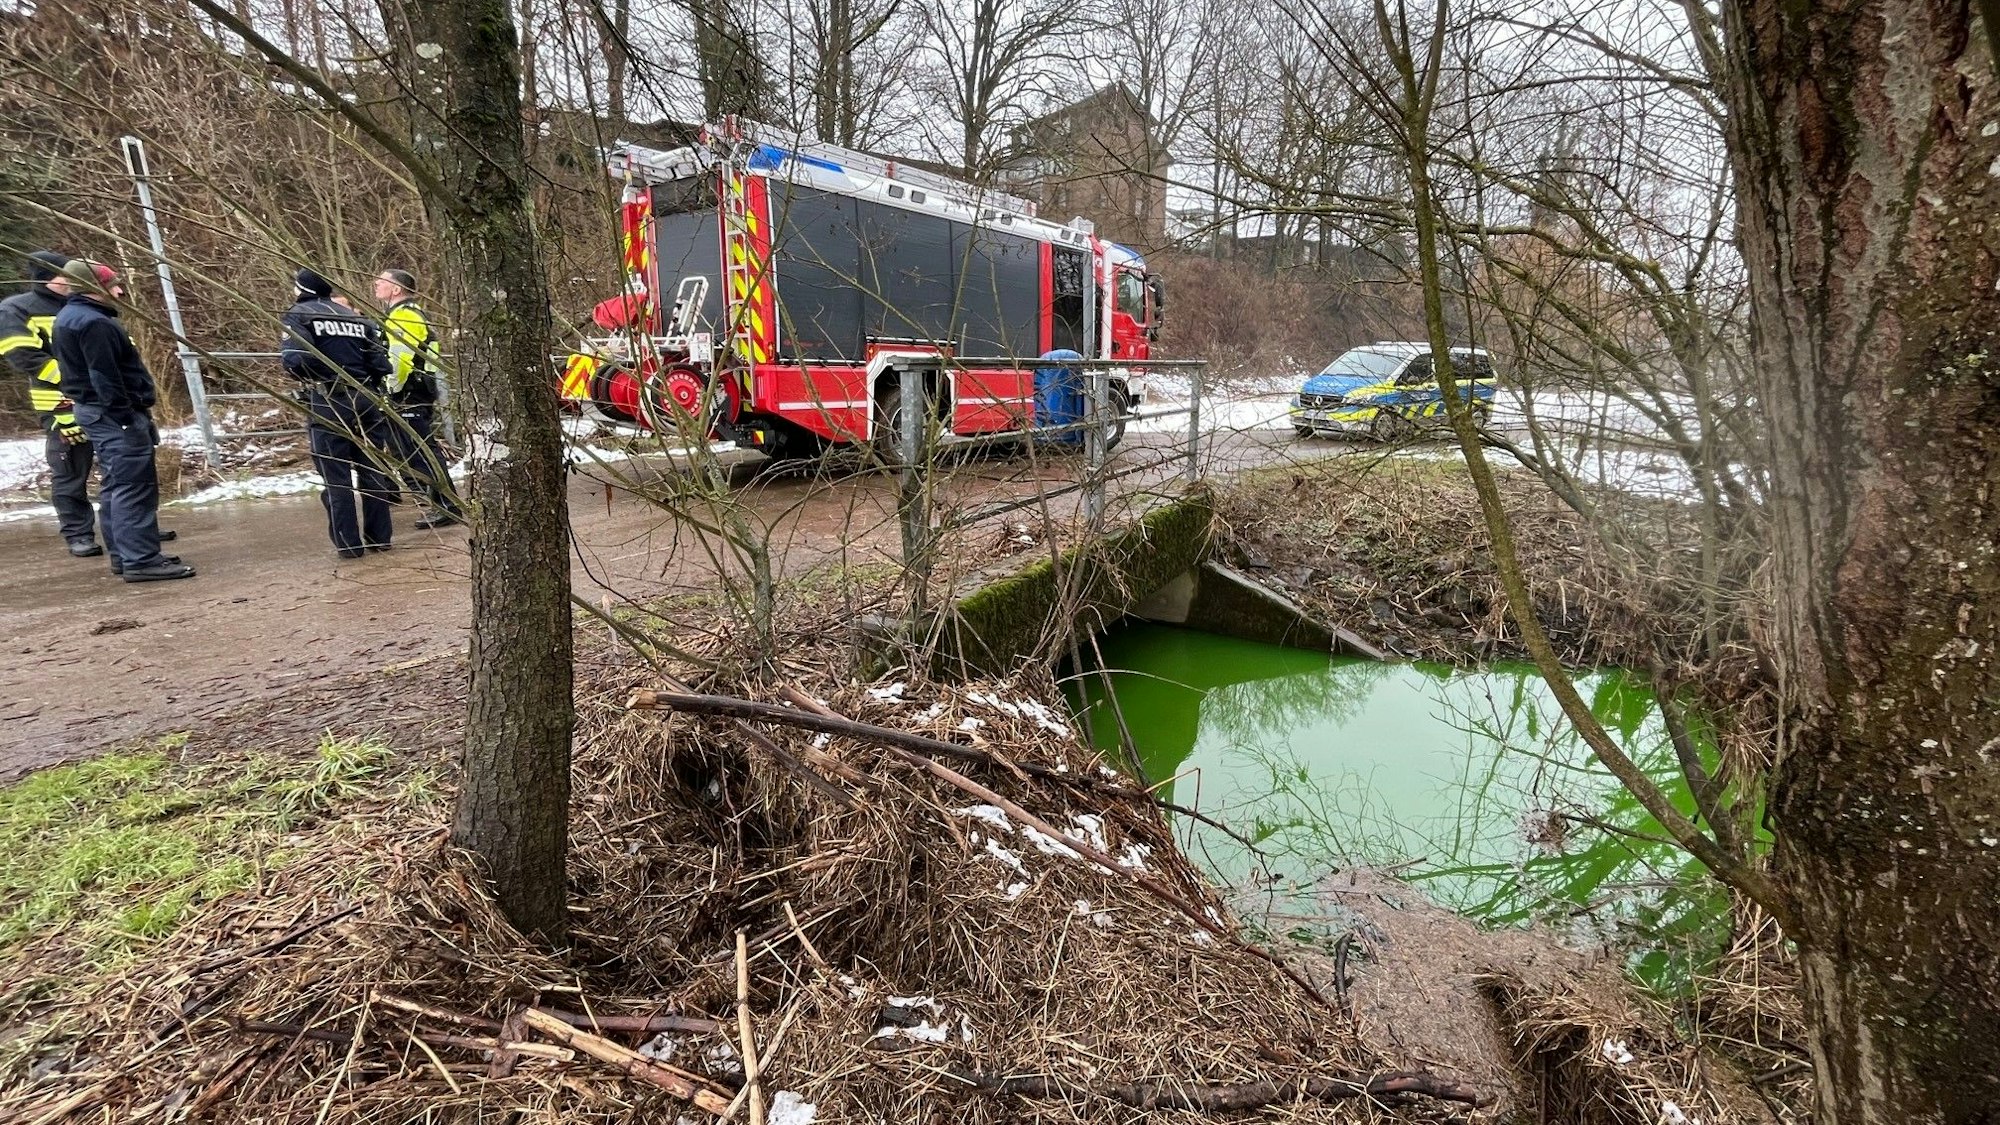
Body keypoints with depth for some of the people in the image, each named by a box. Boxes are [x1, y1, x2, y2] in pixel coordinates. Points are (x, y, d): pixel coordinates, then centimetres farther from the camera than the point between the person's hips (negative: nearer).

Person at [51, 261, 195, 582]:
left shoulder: (71, 317, 17)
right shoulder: (93, 322, -17)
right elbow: (104, 378, -23)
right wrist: (127, 418, -22)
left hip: (96, 411, 11)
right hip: (113, 414, -11)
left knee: (116, 486, 15)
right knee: (135, 486, -12)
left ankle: (124, 554, 20)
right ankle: (141, 560, -13)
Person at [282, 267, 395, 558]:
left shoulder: (298, 315, 0)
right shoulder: (357, 317, 14)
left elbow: (295, 360, -15)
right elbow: (381, 365, 6)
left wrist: (306, 376, 6)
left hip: (328, 403, -4)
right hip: (366, 399, 4)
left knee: (336, 476, 3)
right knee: (371, 470, 11)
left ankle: (349, 543, 4)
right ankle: (379, 536, 14)